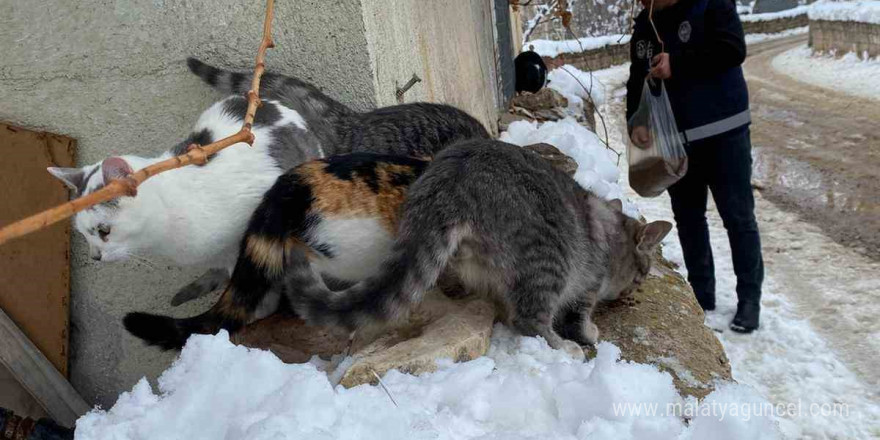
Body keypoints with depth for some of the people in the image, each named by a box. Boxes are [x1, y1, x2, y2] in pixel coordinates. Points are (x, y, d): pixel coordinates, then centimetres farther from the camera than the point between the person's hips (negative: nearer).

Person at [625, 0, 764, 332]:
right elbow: (637, 82, 8)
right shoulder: (643, 27, 9)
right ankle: (701, 297, 25)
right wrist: (636, 122, -8)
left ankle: (749, 299, 14)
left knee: (738, 217, 1)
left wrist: (677, 65, -20)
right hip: (675, 140, 6)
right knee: (688, 218, 12)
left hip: (724, 134, -5)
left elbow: (733, 50, -19)